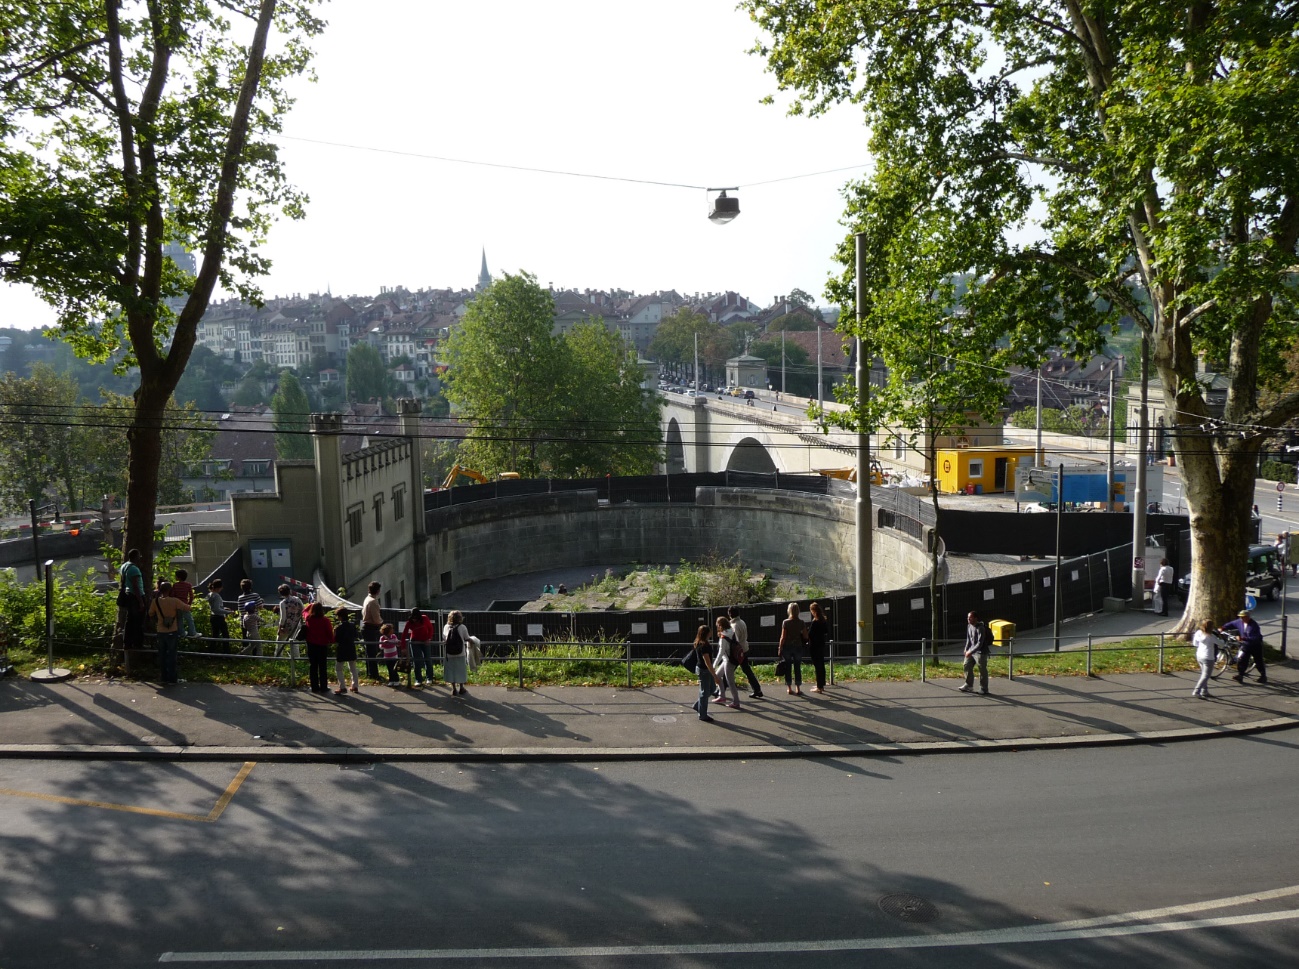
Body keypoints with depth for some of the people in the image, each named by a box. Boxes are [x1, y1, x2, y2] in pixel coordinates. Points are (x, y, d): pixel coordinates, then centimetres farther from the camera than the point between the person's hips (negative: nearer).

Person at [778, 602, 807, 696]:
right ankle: (798, 688, 8)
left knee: (788, 667, 7)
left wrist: (779, 648, -1)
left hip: (787, 647, -1)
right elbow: (806, 636, -2)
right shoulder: (801, 622, -4)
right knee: (797, 668, 8)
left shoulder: (785, 622, -9)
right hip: (798, 647, 1)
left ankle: (789, 688, 10)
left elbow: (783, 637, -9)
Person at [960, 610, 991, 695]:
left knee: (982, 670, 0)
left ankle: (984, 689, 11)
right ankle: (969, 686, 23)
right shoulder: (969, 626, 3)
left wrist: (971, 651, -28)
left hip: (981, 652, -8)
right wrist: (966, 649, 8)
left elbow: (980, 643, -25)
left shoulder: (980, 628, -22)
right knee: (967, 666, 10)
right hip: (971, 651, 8)